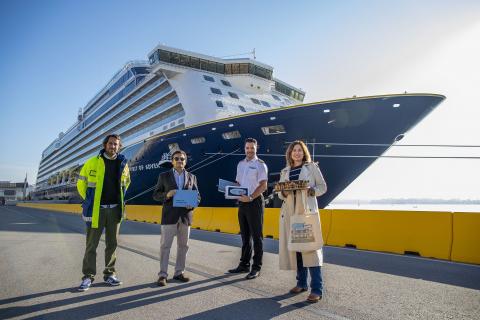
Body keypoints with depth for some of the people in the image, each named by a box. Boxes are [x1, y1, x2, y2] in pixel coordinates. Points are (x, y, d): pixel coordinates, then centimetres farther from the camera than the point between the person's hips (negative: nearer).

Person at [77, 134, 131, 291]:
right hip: (96, 209, -2)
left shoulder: (123, 163, 3)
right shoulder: (92, 162, -4)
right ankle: (88, 277, 15)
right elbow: (81, 182, 7)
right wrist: (88, 200, 6)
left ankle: (109, 274, 22)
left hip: (115, 209, 3)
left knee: (112, 244, 10)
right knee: (91, 244, 4)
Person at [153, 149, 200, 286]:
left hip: (185, 216, 3)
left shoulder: (192, 177, 10)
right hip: (169, 216, -2)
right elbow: (156, 195, 4)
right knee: (165, 246, -1)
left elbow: (197, 196, 11)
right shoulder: (164, 176, 4)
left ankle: (179, 272, 22)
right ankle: (162, 275, 8)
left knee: (183, 246, 9)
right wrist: (167, 195, -16)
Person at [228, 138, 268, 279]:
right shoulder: (240, 164, 15)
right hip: (242, 202, 7)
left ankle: (256, 267, 7)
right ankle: (244, 264, 24)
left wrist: (250, 197, -24)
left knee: (256, 236, -1)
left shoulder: (260, 164, -6)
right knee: (245, 236, 14)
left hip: (255, 202, -7)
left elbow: (263, 185, -14)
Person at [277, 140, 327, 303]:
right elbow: (280, 193, 14)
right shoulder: (284, 172, 16)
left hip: (307, 210, -4)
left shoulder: (312, 167, 7)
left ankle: (316, 289, -6)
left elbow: (323, 186, 5)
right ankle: (301, 283, 19)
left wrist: (311, 191, -13)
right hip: (289, 211, 4)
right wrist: (284, 193, -8)